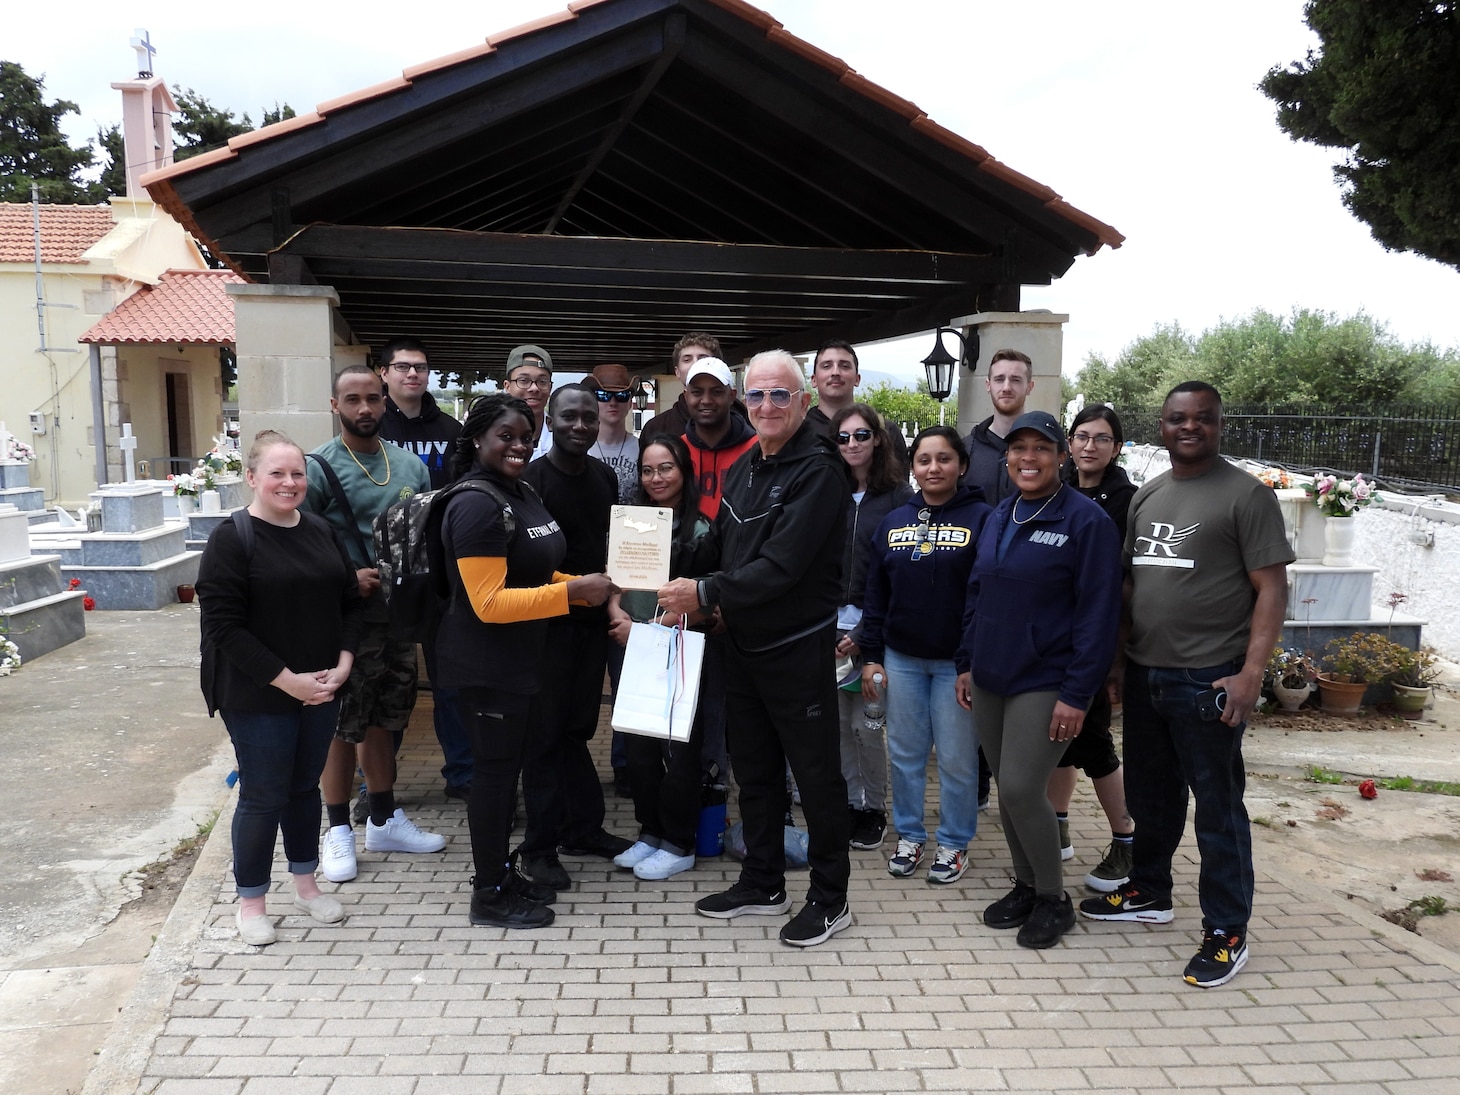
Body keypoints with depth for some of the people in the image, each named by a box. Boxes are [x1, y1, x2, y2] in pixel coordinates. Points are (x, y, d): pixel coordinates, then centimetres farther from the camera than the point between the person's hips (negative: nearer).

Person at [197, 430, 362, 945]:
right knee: (263, 797, 4)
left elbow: (350, 601, 10)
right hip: (258, 696, -5)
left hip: (321, 688, 5)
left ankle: (305, 884, 34)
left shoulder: (321, 532, 5)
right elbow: (223, 625, -16)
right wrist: (287, 680, -18)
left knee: (305, 786, 17)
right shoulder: (231, 540, -12)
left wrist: (343, 665, -4)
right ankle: (250, 901, 23)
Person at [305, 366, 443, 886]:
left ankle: (385, 820, 30)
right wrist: (346, 578, -20)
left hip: (399, 614, 5)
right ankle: (339, 829, 19)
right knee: (342, 727, 3)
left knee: (383, 720, 17)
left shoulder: (411, 466, 8)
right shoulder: (318, 468, -9)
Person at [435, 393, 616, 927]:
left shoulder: (523, 494, 9)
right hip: (486, 665, -9)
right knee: (494, 769, 2)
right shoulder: (476, 505, -20)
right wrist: (572, 592, -28)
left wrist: (583, 584, 6)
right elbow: (488, 602, -25)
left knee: (508, 766, 18)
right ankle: (489, 895, 16)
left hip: (522, 659, 9)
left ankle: (502, 871, 32)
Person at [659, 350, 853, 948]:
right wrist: (673, 574, -4)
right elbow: (718, 544, 14)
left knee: (816, 772, 4)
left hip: (798, 648, -8)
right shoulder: (745, 466, 9)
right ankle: (762, 883, 33)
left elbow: (781, 566, -24)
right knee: (753, 768, 18)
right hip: (742, 645, 8)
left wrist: (705, 593, -24)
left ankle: (830, 898, 19)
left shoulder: (818, 471, -17)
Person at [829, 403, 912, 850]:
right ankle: (851, 802, 22)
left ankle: (874, 806, 18)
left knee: (867, 723, -1)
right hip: (832, 624, 3)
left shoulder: (898, 494, -3)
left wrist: (865, 634, -11)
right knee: (839, 720, 6)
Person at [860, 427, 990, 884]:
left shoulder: (981, 518, -6)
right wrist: (871, 655, 6)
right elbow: (875, 593, 10)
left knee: (956, 758, 5)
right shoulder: (893, 521, 8)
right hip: (901, 658, 4)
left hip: (958, 661, -4)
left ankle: (954, 843, 21)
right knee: (905, 752, 11)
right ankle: (909, 835, 27)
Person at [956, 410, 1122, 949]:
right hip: (990, 681, 7)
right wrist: (966, 663, 11)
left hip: (1045, 684, -6)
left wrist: (1077, 694, -17)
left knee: (1021, 790, -8)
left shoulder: (1087, 520, -11)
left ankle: (1053, 898, 14)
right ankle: (1025, 885, 31)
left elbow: (1098, 613, -14)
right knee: (1007, 789, 12)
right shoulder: (999, 517, 11)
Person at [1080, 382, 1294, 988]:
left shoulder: (1247, 495, -7)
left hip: (1207, 681, -6)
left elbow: (1271, 588, -11)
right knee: (1150, 796, 20)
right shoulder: (1146, 495, 12)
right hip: (1144, 675, 7)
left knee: (1218, 808, 3)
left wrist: (1251, 673, -18)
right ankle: (1148, 893, 38)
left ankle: (1226, 932, 16)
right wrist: (1117, 659, 12)